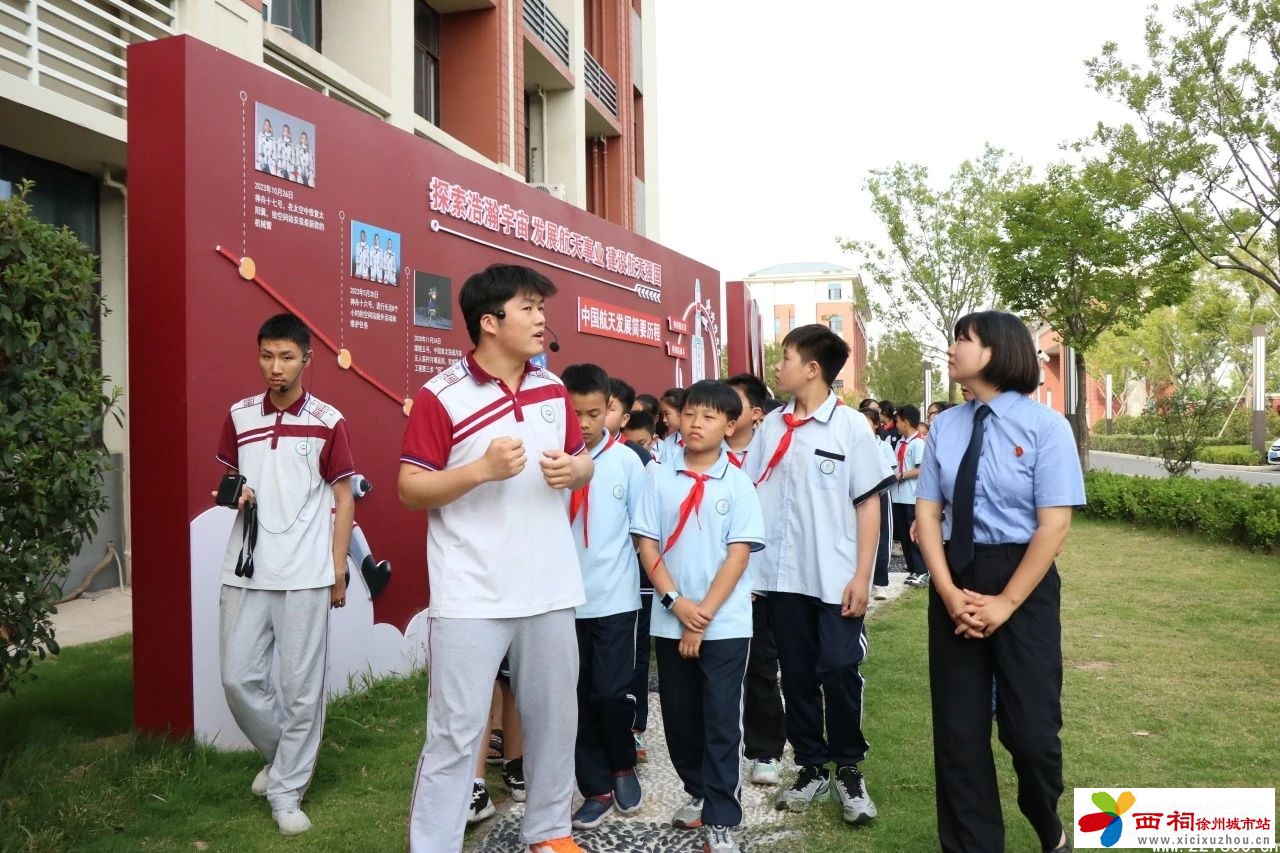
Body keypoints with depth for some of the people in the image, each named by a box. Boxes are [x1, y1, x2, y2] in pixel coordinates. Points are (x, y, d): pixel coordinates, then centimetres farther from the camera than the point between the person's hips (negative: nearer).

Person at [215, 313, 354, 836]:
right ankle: (283, 754, 33)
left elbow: (343, 498, 1)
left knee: (302, 687, 2)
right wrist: (233, 492, -6)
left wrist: (339, 569, -3)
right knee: (238, 677, 7)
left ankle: (287, 789, 17)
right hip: (245, 570, 4)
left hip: (306, 574, -3)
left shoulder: (328, 421, -3)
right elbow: (229, 478, 19)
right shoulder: (239, 416, 7)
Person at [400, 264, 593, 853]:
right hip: (472, 599, -5)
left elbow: (582, 460, 17)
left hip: (550, 590, 6)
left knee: (554, 720, 16)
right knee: (456, 732, 2)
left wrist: (574, 470, -6)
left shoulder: (553, 390, 8)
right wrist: (482, 469, -22)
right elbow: (410, 489, -10)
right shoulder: (440, 398, -9)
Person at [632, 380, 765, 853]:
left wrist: (704, 613, -12)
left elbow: (739, 553, -6)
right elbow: (647, 544, 0)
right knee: (679, 714, 13)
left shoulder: (737, 482, -3)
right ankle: (697, 791, 34)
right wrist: (676, 601, -10)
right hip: (670, 619, 2)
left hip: (725, 622, -2)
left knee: (721, 720, 1)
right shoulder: (658, 476, 1)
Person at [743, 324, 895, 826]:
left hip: (836, 579, -4)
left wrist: (862, 576, -8)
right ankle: (812, 768, 26)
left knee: (839, 673, -1)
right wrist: (747, 568, 4)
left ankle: (848, 770, 20)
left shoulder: (851, 426, -4)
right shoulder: (772, 426, 6)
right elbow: (751, 494, 9)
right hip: (782, 576, 4)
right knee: (796, 675, 11)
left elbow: (869, 503, -4)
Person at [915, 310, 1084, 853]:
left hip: (1024, 582, -3)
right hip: (955, 579, 4)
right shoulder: (944, 427, 2)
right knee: (957, 728, 9)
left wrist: (1004, 603, -14)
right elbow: (927, 513, 2)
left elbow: (1054, 525, -13)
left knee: (1030, 728, 4)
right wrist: (950, 593, -10)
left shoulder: (1044, 426, -10)